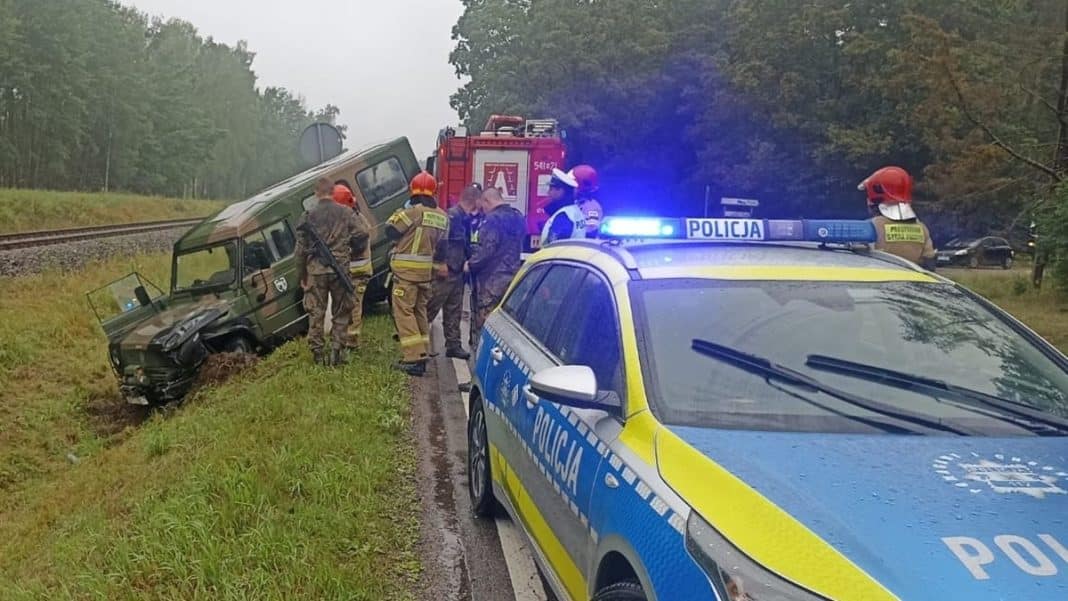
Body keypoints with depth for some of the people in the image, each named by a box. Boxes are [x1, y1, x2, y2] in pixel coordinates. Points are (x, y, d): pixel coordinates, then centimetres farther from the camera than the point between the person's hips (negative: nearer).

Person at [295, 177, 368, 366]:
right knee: (341, 313, 10)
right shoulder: (345, 213, 2)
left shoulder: (308, 216, 1)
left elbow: (301, 249, 1)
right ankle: (337, 351, 6)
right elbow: (363, 233, -6)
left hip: (316, 271, 0)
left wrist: (301, 276, 9)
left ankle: (318, 355, 8)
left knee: (316, 314, 7)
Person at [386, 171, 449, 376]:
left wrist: (398, 214, 5)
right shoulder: (442, 217, 6)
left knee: (403, 311, -4)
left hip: (407, 269, -7)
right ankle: (422, 355, 20)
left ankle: (414, 357, -11)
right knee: (420, 311, 17)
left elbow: (391, 230, -10)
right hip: (427, 270, 7)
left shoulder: (414, 212, -15)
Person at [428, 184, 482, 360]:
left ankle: (453, 345, 18)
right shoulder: (452, 215, -16)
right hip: (446, 271, -10)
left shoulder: (465, 219, 15)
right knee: (431, 308, -4)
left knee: (454, 311, 12)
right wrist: (442, 263, -25)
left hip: (457, 271, 10)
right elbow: (441, 238, -26)